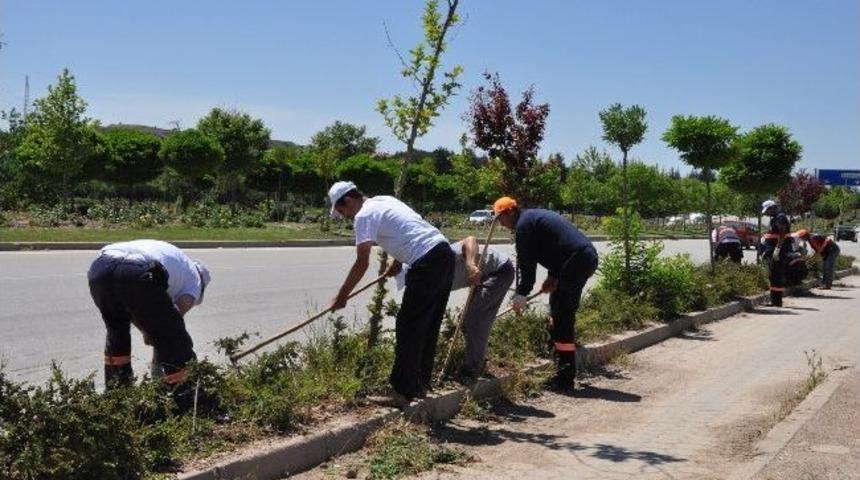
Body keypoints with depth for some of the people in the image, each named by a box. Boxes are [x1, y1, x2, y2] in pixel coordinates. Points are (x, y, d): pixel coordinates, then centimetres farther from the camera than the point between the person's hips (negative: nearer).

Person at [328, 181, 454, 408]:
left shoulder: (364, 215, -4)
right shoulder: (384, 201, 23)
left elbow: (361, 264, -9)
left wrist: (341, 297, -1)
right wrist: (396, 264, 45)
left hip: (426, 263, -10)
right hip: (445, 253, 10)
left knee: (408, 329, -4)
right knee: (429, 327, 15)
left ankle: (402, 392, -1)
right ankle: (420, 385, 24)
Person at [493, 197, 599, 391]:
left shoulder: (523, 225, -8)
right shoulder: (535, 215, 23)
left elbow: (526, 262, -11)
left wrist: (522, 293, -5)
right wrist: (553, 276, 12)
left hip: (576, 262, -10)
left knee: (562, 316, -7)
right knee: (560, 313, 17)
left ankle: (565, 377, -7)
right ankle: (564, 373, 22)